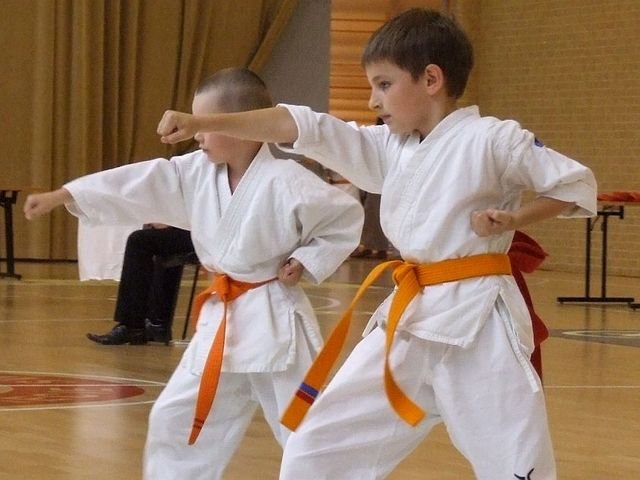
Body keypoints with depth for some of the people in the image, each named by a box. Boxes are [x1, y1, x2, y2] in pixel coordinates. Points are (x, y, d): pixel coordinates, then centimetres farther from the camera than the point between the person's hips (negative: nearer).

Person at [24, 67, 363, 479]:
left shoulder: (285, 183, -19)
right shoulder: (199, 173, 1)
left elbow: (347, 218, -11)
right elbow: (141, 186, -1)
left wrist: (307, 263, -16)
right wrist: (59, 196, -4)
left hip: (273, 321, -7)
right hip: (221, 319, 7)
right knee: (175, 420, 12)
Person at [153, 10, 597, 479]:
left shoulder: (492, 139, -8)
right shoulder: (390, 147, 10)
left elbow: (577, 184, -3)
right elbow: (303, 127, 5)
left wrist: (512, 220, -14)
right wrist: (203, 123, 0)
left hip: (476, 322, -7)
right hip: (408, 321, 7)